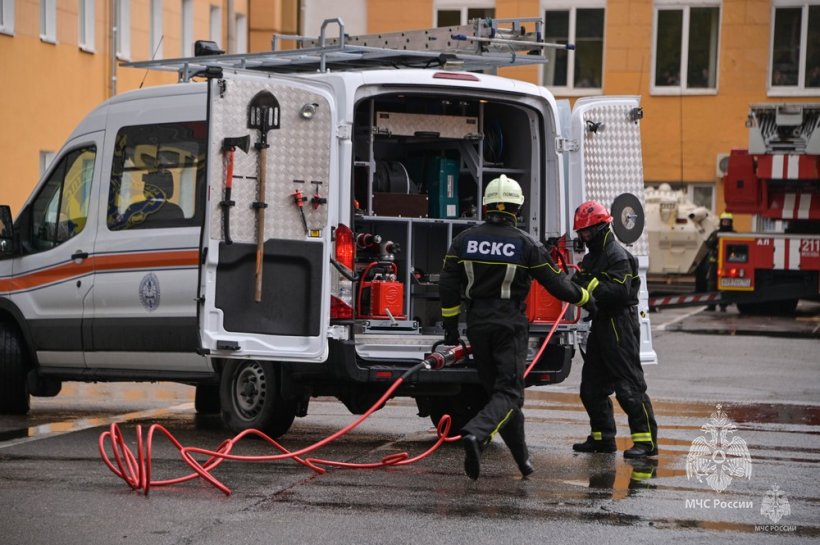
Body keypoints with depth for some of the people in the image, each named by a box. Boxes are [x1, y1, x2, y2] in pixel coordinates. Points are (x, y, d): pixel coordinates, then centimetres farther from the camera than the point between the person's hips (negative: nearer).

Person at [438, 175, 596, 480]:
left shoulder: (464, 240, 2)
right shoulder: (526, 245, -8)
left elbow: (448, 286, 2)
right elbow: (556, 283, -2)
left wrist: (450, 327, 11)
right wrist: (584, 298, 17)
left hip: (477, 325, 4)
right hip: (510, 325, -4)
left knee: (496, 389, 16)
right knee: (509, 394, -4)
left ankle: (523, 459, 21)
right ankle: (476, 434, -31)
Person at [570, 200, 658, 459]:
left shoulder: (617, 255, -14)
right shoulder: (591, 256, 17)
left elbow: (620, 290, -25)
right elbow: (586, 287, 19)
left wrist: (591, 285, -27)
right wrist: (576, 282, -2)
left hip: (621, 323, -10)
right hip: (601, 323, 10)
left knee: (628, 384, -11)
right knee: (592, 386, 12)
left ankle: (646, 439, -10)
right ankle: (603, 437, 21)